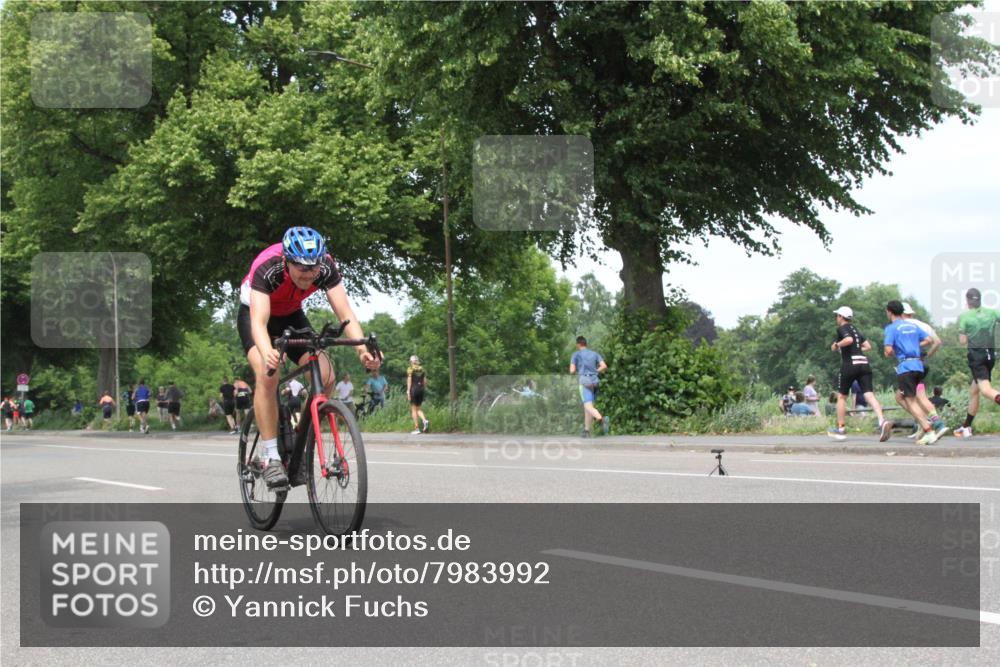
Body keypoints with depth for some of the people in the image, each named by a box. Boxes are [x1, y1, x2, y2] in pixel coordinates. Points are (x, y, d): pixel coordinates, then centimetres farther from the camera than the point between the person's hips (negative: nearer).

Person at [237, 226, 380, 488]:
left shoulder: (326, 267, -28)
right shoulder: (267, 268, -38)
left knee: (326, 378, -16)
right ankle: (271, 457, -23)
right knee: (268, 375, -30)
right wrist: (267, 354, -67)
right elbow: (259, 321, -46)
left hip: (291, 316, 4)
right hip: (254, 314, -4)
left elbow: (345, 313, -32)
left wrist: (362, 349, -50)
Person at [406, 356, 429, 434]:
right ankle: (424, 420, -13)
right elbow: (425, 381, 9)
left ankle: (416, 429, -3)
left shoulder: (410, 369, -4)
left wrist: (408, 392, -9)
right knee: (418, 409, 15)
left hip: (413, 389, -5)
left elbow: (409, 381, -9)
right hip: (421, 389, 5)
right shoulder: (422, 369, 10)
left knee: (413, 409, 2)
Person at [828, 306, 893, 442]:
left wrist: (836, 345, -5)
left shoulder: (842, 328, 0)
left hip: (850, 364, -6)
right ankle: (882, 421, -31)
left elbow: (849, 340, -20)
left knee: (841, 396, 11)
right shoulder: (855, 329, 23)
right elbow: (868, 346, 22)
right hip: (864, 363, 6)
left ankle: (841, 429, 16)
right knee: (869, 395, -8)